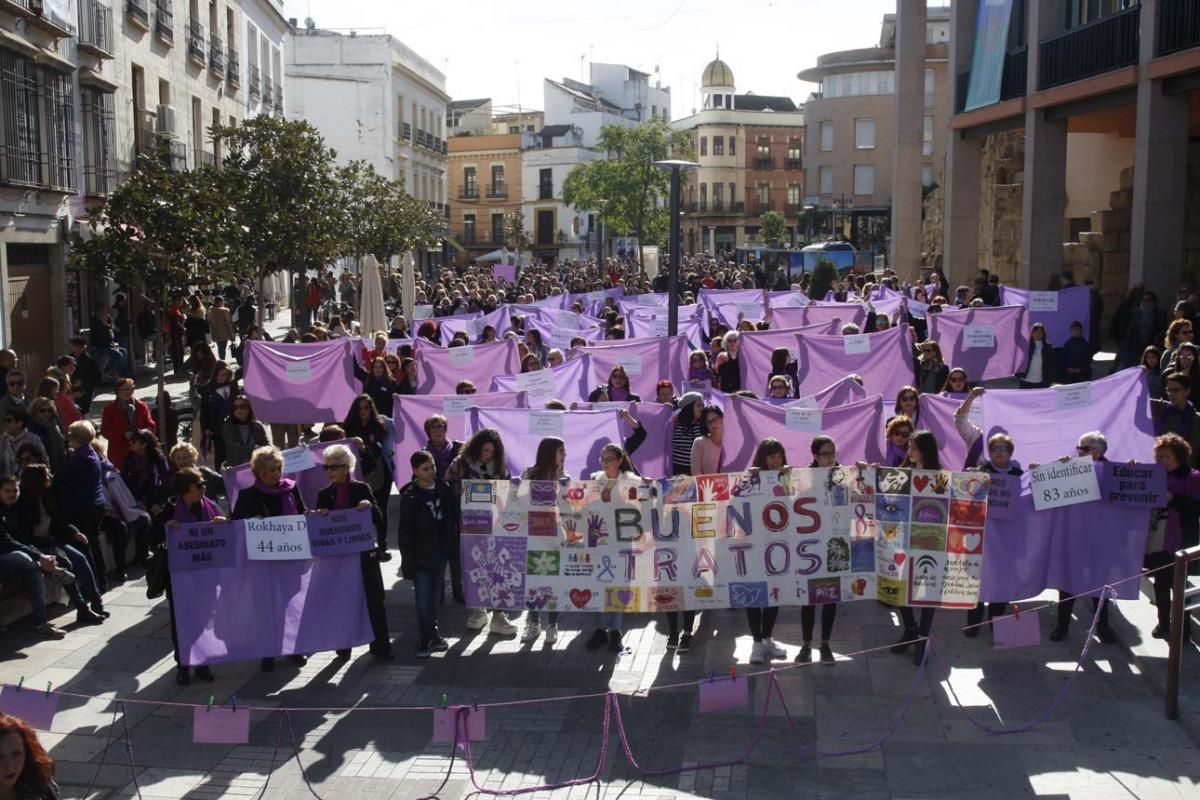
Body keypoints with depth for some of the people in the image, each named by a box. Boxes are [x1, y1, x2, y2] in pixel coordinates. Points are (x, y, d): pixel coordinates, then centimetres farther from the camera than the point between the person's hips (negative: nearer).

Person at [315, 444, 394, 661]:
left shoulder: (362, 489, 1)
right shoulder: (324, 494, 6)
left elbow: (378, 519, -2)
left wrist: (370, 506, -21)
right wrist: (318, 516, -15)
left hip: (364, 552, -2)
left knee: (374, 599, 0)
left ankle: (381, 646, 7)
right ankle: (343, 646, 19)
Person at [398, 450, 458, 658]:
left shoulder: (444, 489, 3)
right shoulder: (410, 496, -8)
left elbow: (454, 517, 12)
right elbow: (405, 531, -8)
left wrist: (453, 543, 4)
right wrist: (408, 559, -11)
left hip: (440, 551, 4)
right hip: (421, 554, -4)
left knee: (435, 596, 12)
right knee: (423, 598, -6)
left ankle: (430, 634, 23)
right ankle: (427, 637, 4)